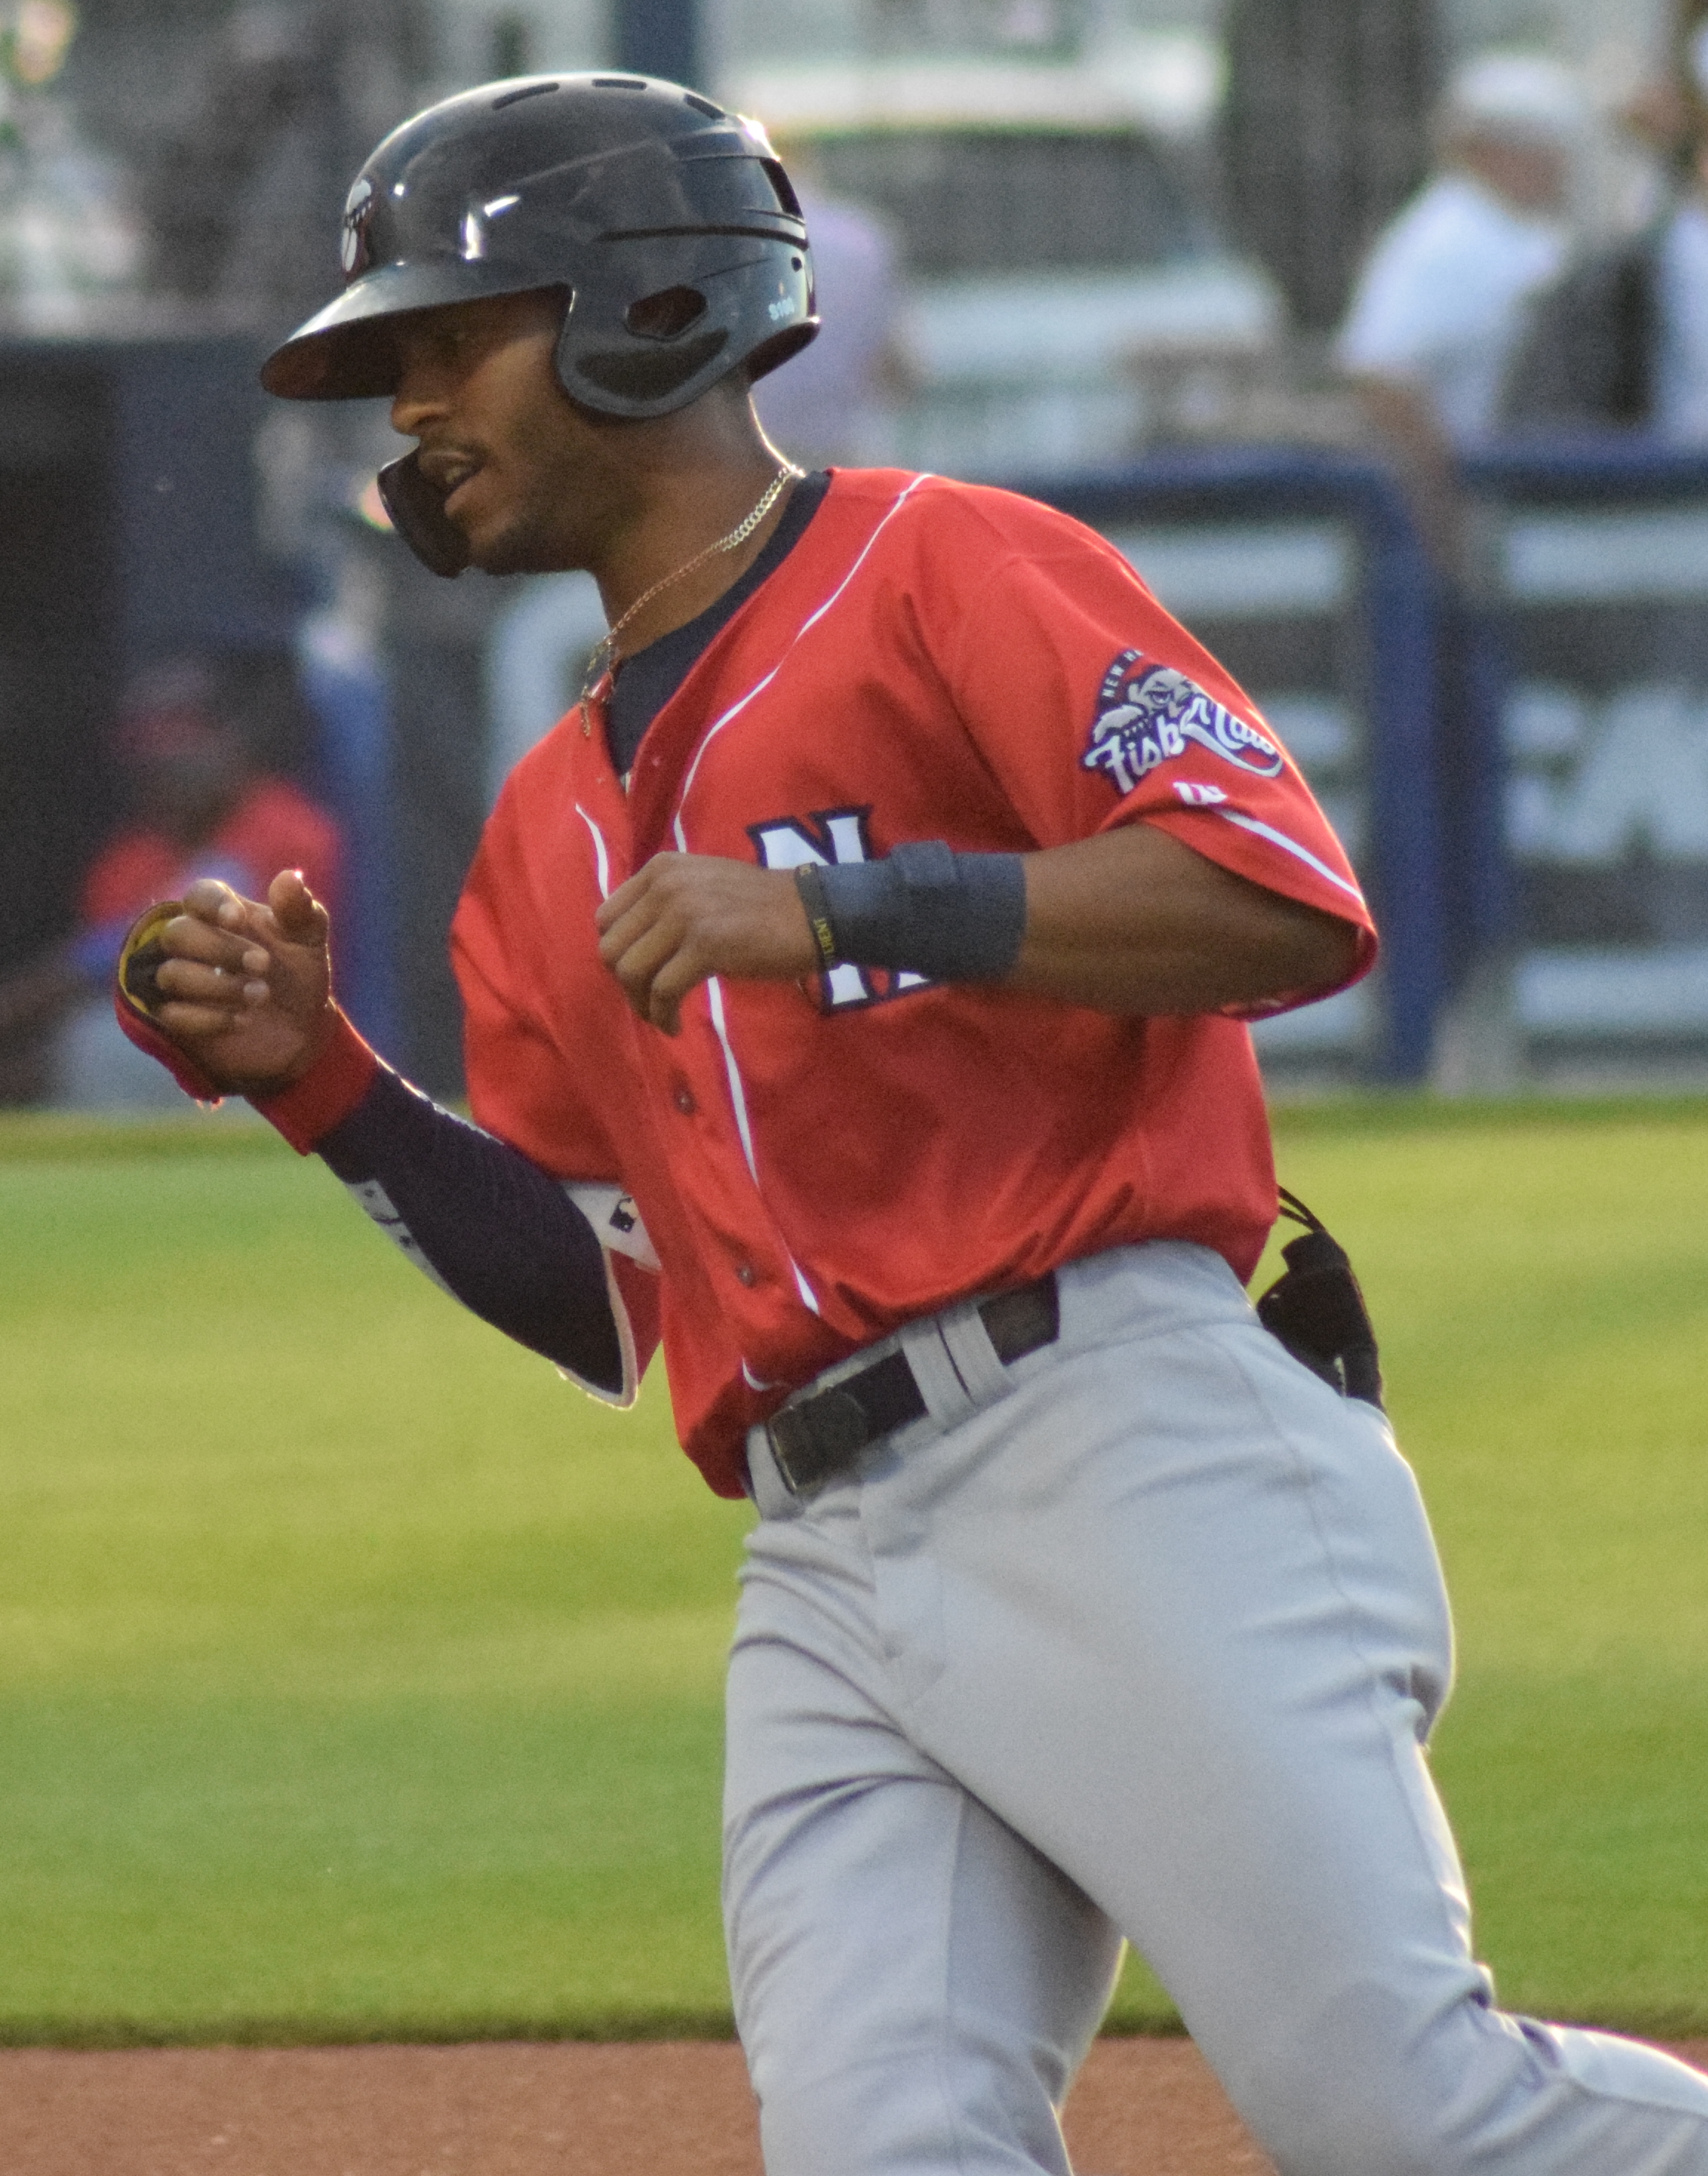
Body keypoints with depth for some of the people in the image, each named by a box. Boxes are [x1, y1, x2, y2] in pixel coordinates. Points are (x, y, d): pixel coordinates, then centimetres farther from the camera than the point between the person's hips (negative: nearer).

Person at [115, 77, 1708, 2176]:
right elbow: (603, 1298, 23)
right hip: (827, 1562, 7)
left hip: (1121, 1443, -7)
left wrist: (833, 915, -15)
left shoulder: (944, 573, 2)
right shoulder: (550, 826, 24)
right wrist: (321, 1086, 11)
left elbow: (1292, 900, -11)